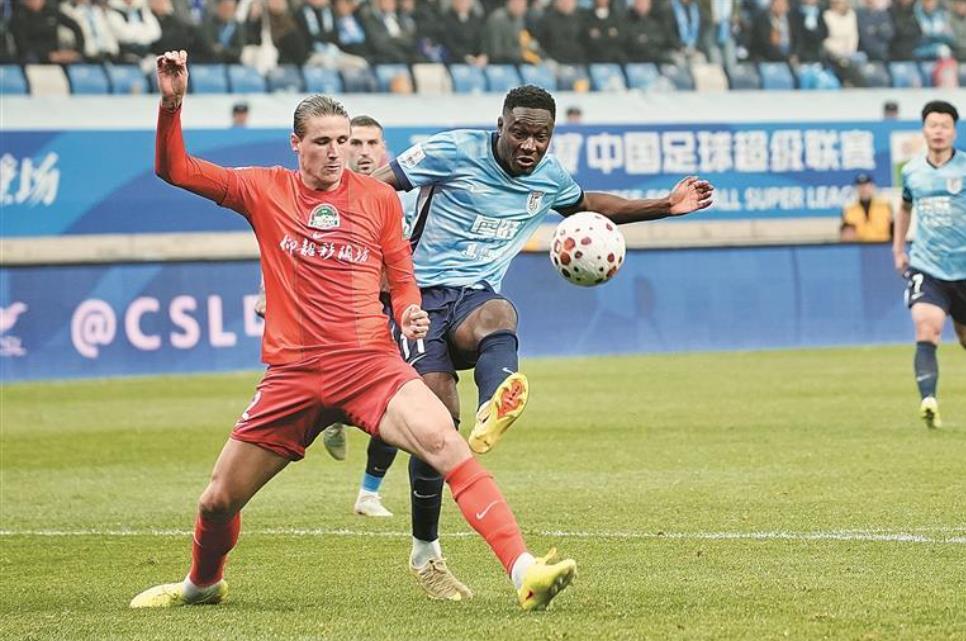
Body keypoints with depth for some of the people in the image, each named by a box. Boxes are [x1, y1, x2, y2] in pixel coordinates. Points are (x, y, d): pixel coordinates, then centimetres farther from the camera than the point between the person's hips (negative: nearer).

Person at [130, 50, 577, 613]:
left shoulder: (378, 197, 6)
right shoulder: (266, 191, 6)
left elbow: (402, 277, 15)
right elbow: (175, 169, 5)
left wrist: (410, 313, -7)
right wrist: (172, 104, -11)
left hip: (369, 363, -1)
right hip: (293, 372, 2)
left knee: (446, 444, -28)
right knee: (219, 500, 8)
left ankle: (525, 572, -35)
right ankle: (203, 584, 42)